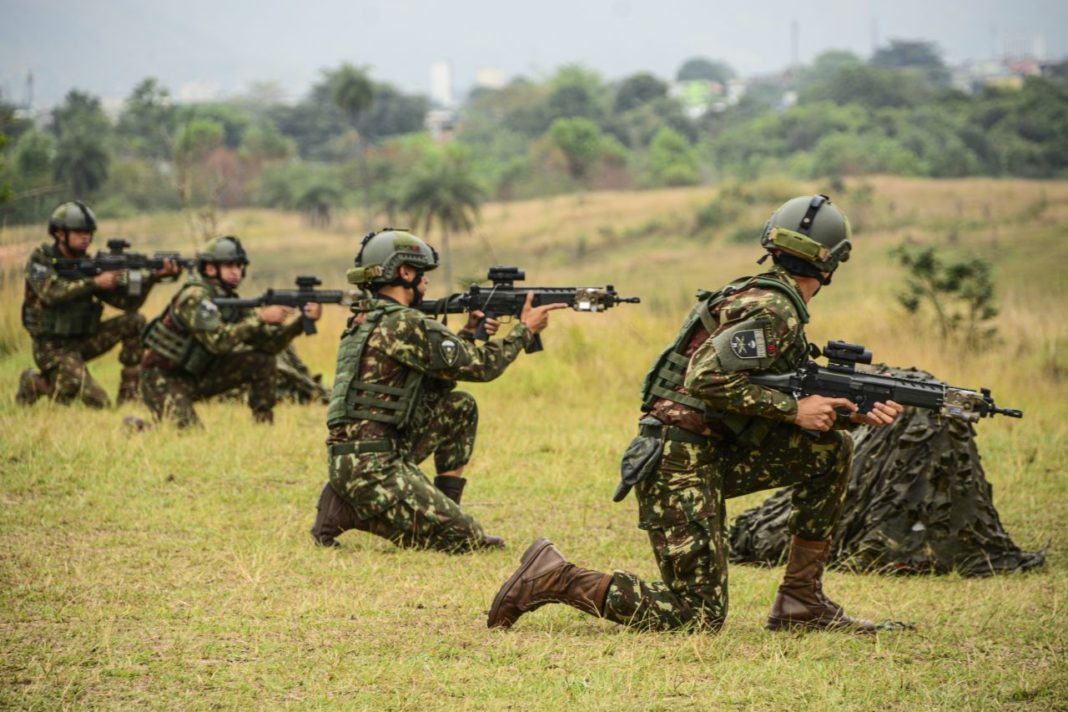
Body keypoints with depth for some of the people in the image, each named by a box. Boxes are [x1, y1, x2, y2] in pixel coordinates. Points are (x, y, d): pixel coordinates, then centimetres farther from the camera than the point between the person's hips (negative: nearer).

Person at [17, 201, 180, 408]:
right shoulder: (40, 260, -9)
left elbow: (127, 301, -1)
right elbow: (51, 292, -29)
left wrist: (153, 276, -17)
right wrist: (95, 282, -33)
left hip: (83, 341, 6)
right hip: (53, 347, -6)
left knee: (135, 322, -9)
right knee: (98, 403, -20)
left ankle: (129, 394, -4)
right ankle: (36, 383, 3)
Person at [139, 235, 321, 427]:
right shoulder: (194, 297, -23)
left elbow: (269, 342, -4)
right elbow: (218, 341, -36)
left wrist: (302, 321, -18)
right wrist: (260, 317, -36)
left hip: (198, 376, 8)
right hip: (163, 379, -8)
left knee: (263, 362, -5)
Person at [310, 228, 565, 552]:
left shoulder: (366, 321, 17)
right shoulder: (405, 324, -13)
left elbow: (436, 377, 25)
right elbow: (481, 366, -8)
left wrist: (469, 334, 17)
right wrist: (525, 329, 6)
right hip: (372, 467, -10)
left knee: (459, 407, 18)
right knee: (467, 539, -11)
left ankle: (446, 509, 15)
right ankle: (347, 512, -5)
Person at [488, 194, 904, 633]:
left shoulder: (767, 299, 17)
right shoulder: (774, 313, -13)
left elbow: (799, 397, 21)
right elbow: (707, 379, -24)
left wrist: (857, 414, 5)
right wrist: (793, 409, -17)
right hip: (678, 461, -10)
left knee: (831, 449, 9)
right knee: (696, 619, -10)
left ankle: (801, 603, 10)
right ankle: (553, 579, -6)